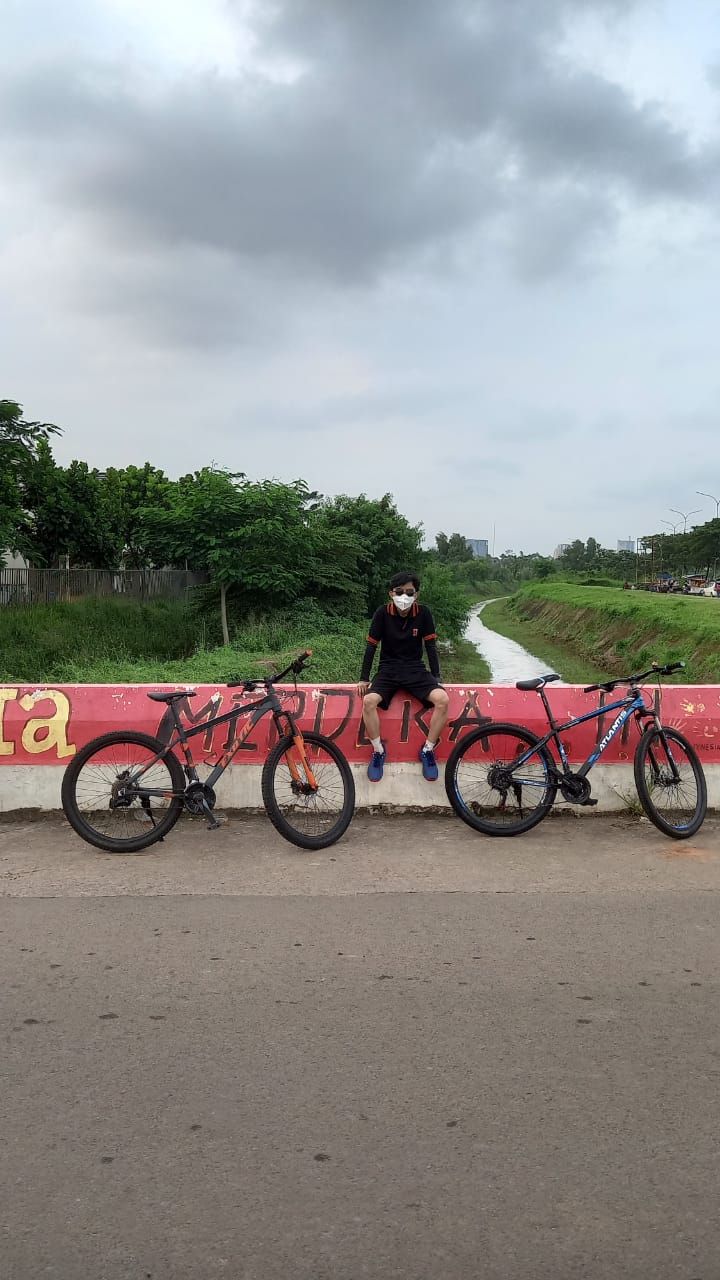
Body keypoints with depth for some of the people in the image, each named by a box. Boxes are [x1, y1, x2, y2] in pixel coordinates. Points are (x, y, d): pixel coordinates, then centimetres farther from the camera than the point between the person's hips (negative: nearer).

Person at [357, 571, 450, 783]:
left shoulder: (423, 613, -6)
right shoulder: (382, 613, -9)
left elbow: (430, 646, -1)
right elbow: (371, 646, -3)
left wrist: (437, 678, -5)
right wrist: (364, 679, -4)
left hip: (416, 670, 1)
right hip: (388, 669, -1)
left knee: (442, 699, -27)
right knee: (369, 701, -31)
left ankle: (428, 750, -8)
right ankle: (378, 751, -9)